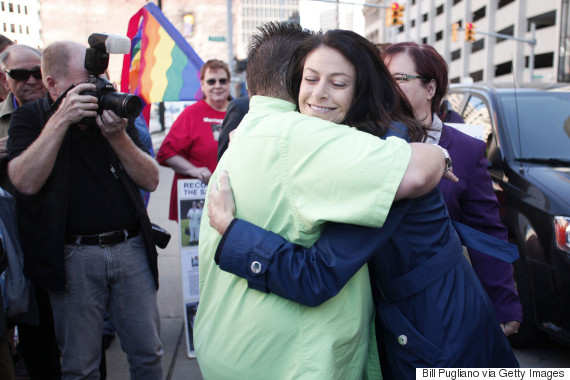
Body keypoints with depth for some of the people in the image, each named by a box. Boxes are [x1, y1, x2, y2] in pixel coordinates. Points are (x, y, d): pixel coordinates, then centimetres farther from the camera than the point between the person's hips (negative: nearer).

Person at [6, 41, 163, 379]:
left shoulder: (114, 110, 7)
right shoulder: (30, 118, 1)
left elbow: (151, 181, 1)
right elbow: (26, 182, -18)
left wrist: (118, 136, -14)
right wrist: (61, 120, -20)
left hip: (131, 248, 2)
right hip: (75, 257, -2)